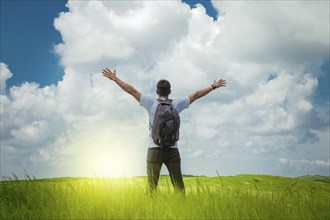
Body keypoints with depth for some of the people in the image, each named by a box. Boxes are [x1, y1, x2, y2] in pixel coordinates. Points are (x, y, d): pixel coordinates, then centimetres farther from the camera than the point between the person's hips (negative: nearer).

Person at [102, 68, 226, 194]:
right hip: (172, 151, 1)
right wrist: (214, 86, 27)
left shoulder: (151, 103, 2)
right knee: (178, 185, 5)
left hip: (155, 150, -1)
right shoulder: (176, 104, 7)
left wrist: (115, 78, 13)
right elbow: (196, 95, 16)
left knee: (152, 185, 0)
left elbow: (132, 91, 5)